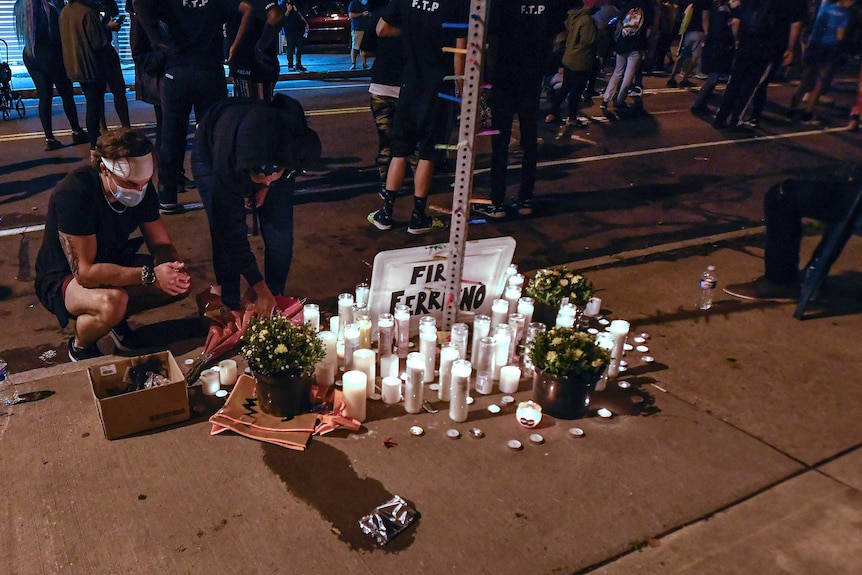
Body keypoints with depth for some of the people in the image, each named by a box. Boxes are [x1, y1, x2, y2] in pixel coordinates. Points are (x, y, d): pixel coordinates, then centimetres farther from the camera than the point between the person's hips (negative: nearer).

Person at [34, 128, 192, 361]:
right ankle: (80, 347, -4)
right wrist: (150, 275, -38)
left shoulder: (141, 188, -13)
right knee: (111, 303, -37)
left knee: (180, 283, -13)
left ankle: (118, 320, 8)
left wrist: (173, 268, -29)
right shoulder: (73, 193, -31)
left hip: (113, 262, 6)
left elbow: (161, 245, -6)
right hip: (63, 277, -6)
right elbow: (84, 272, -32)